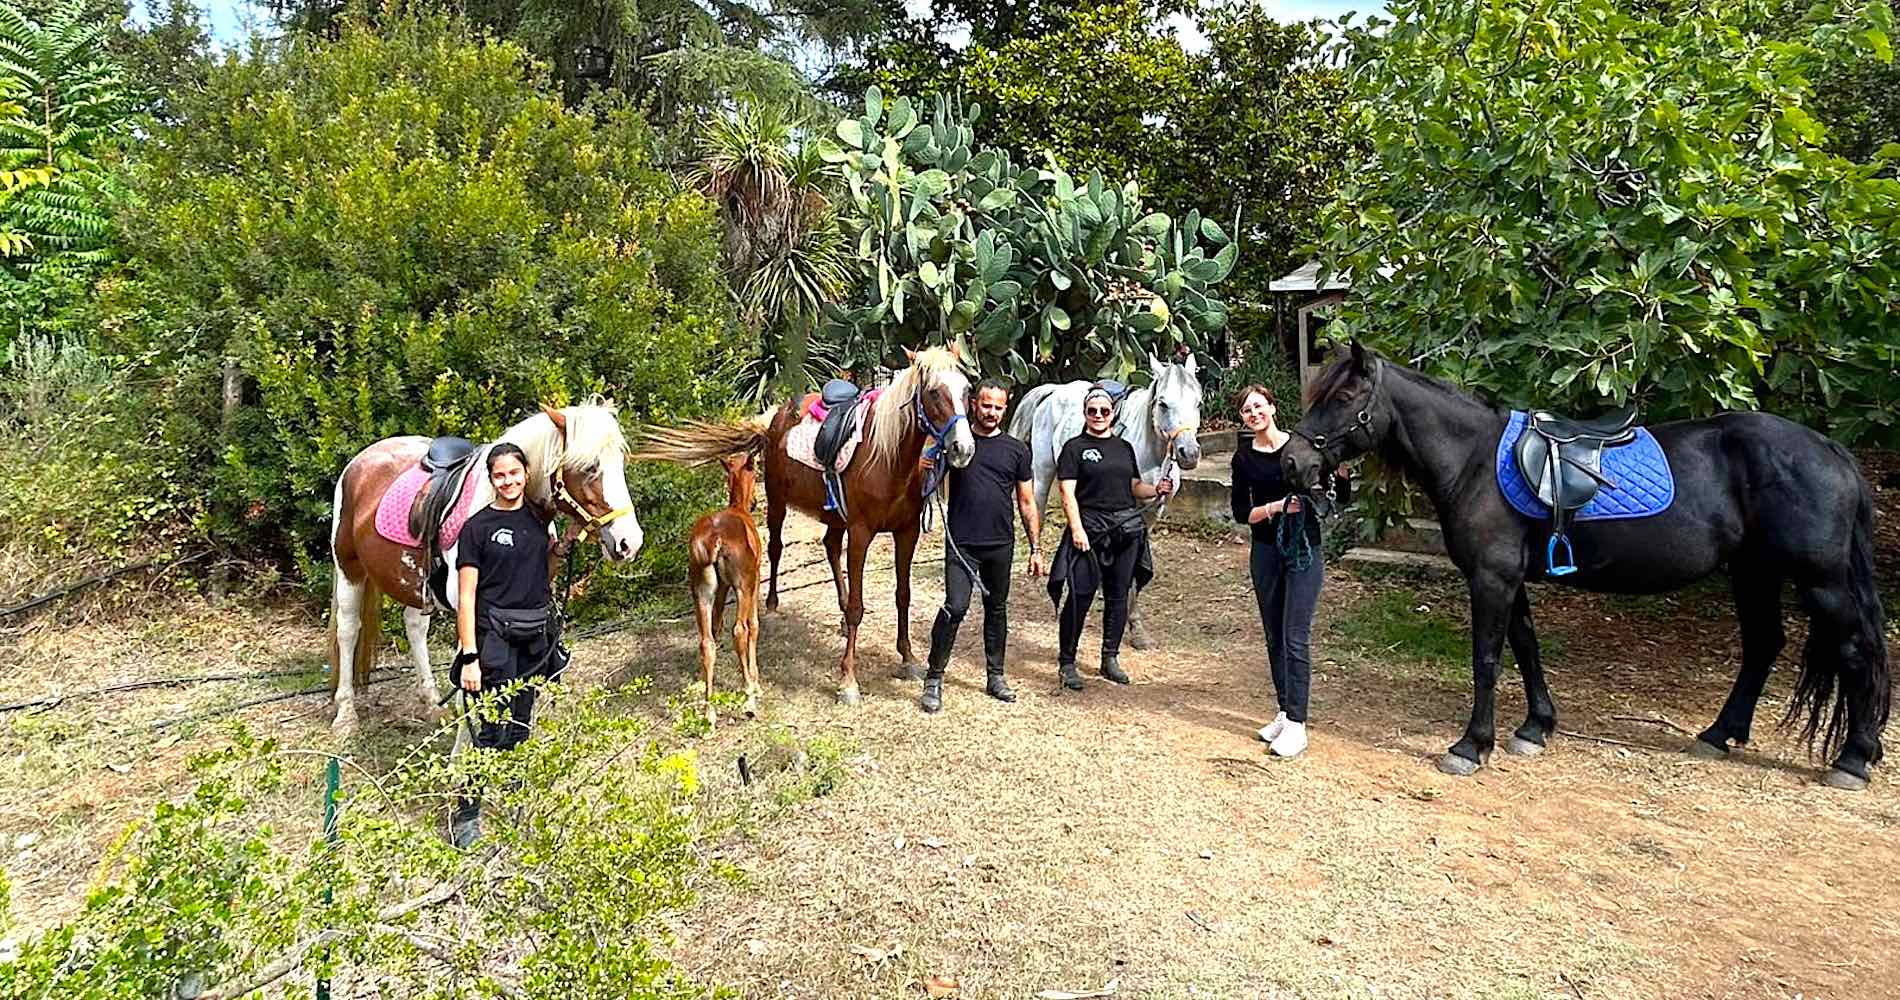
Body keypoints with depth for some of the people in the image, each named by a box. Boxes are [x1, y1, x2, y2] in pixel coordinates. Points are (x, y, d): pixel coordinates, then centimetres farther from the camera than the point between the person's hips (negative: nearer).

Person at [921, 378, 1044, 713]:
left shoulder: (1017, 450, 7)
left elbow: (1026, 503, 10)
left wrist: (1036, 548, 6)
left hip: (1001, 546, 3)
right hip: (961, 543, -3)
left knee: (997, 609, 13)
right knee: (955, 607, -11)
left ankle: (995, 676, 27)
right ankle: (933, 680, 0)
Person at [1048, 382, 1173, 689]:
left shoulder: (1124, 447, 16)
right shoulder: (1075, 447, 0)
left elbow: (1134, 487, 20)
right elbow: (1068, 493, -7)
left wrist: (1156, 490, -1)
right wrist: (1077, 529, -17)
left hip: (1128, 528, 5)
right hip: (1090, 529, -5)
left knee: (1118, 595, 10)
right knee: (1080, 597, -7)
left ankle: (1110, 658, 22)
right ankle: (1066, 662, 3)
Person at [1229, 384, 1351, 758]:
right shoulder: (1244, 457, 3)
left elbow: (1343, 499, -2)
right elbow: (1241, 513, 0)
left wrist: (1340, 468, -20)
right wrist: (1276, 507, -16)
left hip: (1303, 549, -4)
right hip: (1266, 552, 4)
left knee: (1295, 638, -7)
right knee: (1274, 637, 11)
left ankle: (1296, 724, -3)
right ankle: (1284, 712, 24)